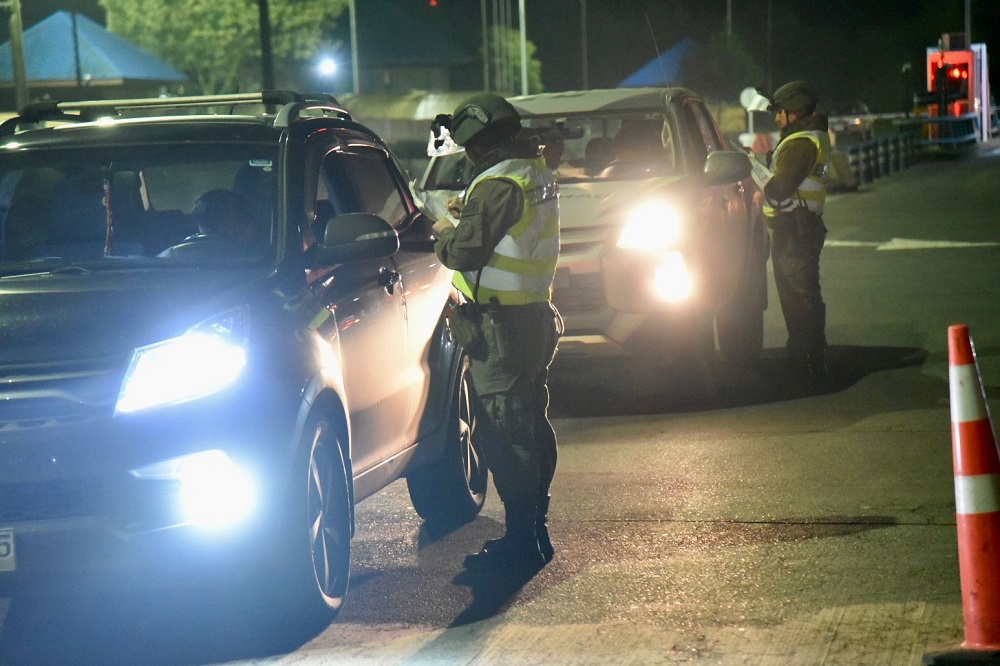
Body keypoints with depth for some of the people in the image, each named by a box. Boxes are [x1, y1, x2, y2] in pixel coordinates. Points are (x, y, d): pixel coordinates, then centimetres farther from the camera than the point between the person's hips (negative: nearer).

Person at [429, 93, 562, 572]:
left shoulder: (499, 185, -19)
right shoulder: (537, 173, 11)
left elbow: (465, 251, -19)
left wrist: (443, 232, 0)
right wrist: (468, 214, 17)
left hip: (503, 324, -10)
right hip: (535, 313, 10)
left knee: (503, 432, -7)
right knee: (531, 425, 16)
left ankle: (521, 541, -7)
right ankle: (535, 531, 24)